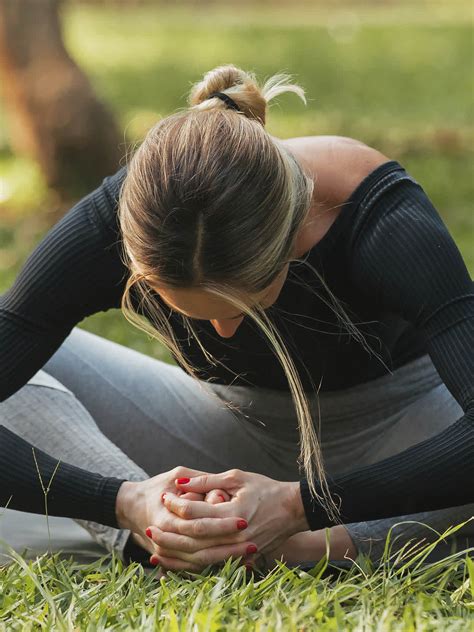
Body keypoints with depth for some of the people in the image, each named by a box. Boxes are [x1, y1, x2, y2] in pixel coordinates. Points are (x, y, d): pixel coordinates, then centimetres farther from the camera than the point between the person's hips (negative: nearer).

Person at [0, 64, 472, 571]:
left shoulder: (380, 216, -37)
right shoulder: (111, 224, -30)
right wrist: (125, 501, -45)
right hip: (234, 424, 3)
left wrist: (300, 506, -51)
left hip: (391, 425, -2)